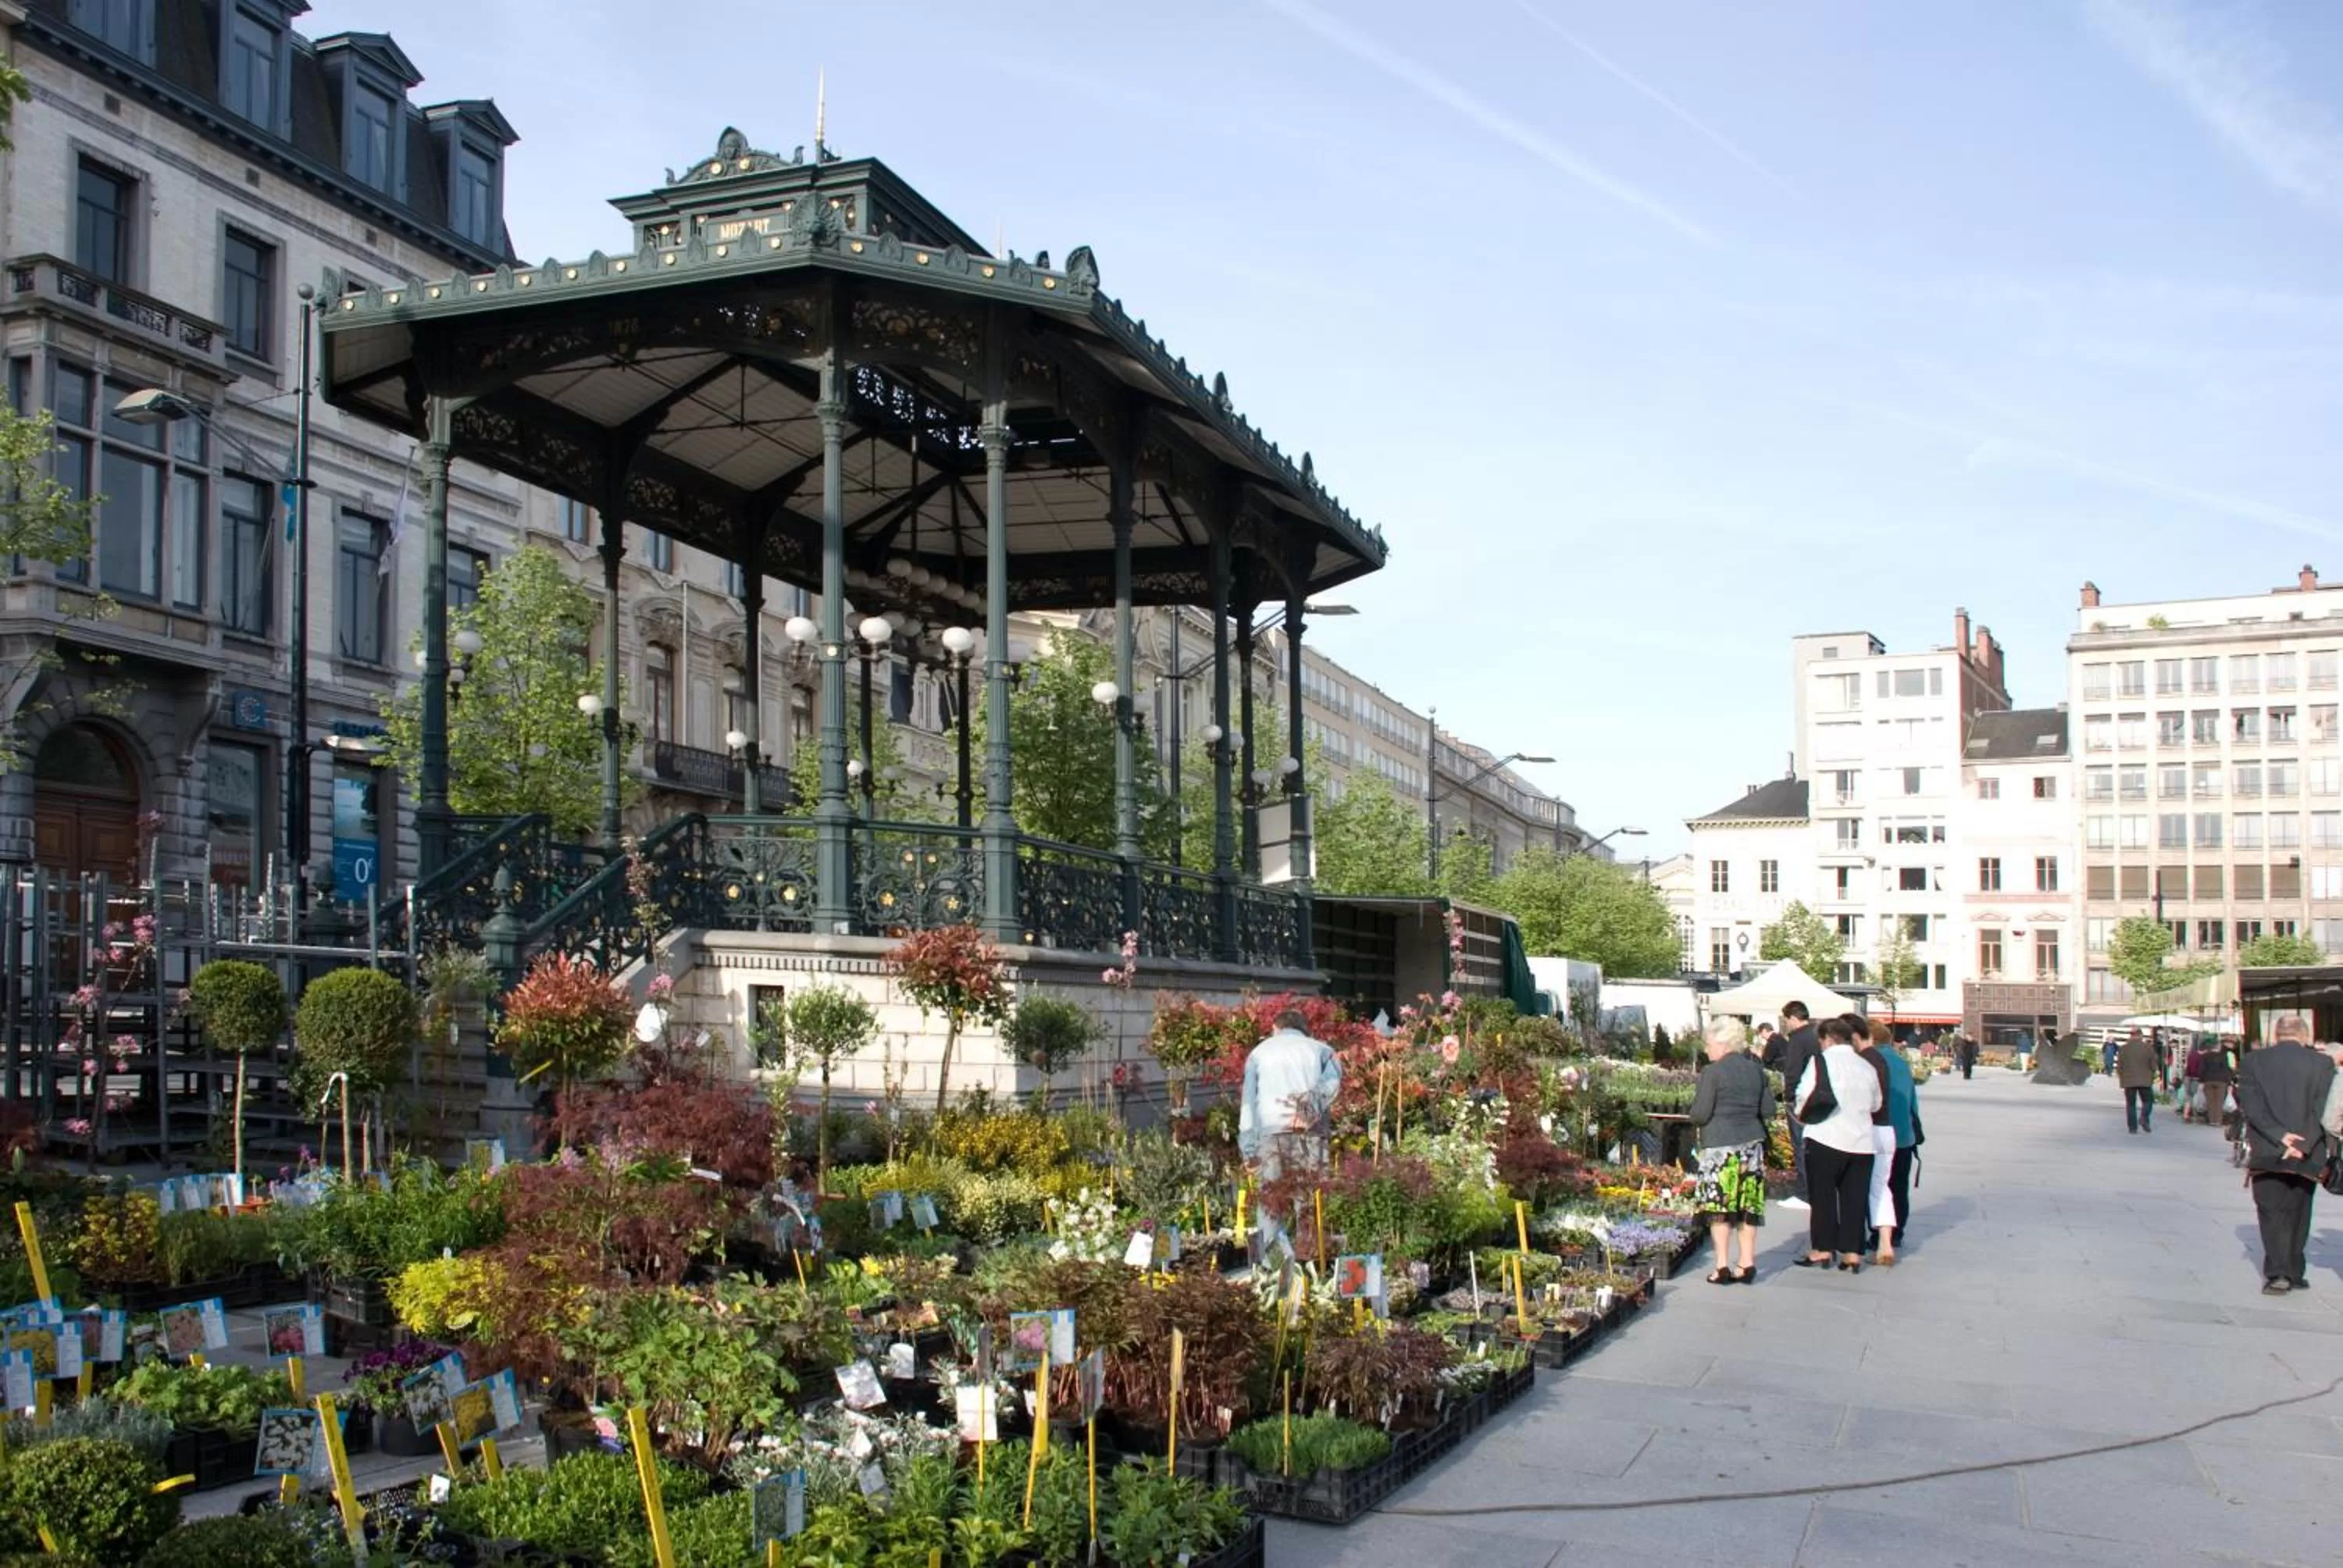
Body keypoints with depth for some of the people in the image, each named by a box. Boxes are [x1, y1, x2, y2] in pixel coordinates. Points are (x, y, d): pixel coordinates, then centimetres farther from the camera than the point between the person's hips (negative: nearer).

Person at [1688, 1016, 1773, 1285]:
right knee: (1748, 1206, 10)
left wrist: (1690, 1117, 9)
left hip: (1721, 1145, -6)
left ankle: (1723, 1267, -2)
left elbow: (1700, 1114, -12)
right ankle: (1747, 1264, 12)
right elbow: (1768, 1111, 10)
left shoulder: (1712, 1072, -11)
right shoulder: (1756, 1070, 8)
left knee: (1719, 1206, 0)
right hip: (1752, 1143, 6)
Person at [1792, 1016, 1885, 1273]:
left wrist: (1801, 1116, 8)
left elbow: (1805, 1096, -10)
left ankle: (1822, 1250, 9)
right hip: (1861, 1142, 5)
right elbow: (1875, 1105, 17)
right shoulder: (1867, 1067, 9)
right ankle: (1852, 1254, 8)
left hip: (1826, 1138, -4)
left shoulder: (1821, 1061, -7)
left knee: (1823, 1196, 6)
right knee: (1855, 1199, 8)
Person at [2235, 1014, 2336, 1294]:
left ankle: (2278, 1273, -8)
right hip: (2306, 1155, 1)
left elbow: (2250, 1105, -9)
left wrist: (2279, 1137, -12)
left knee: (2272, 1213, 5)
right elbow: (2323, 1110, -7)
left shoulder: (2252, 1061, 0)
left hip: (2266, 1153, -1)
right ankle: (2295, 1273, 21)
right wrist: (2303, 1144, -11)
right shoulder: (2323, 1064, 0)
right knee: (2298, 1213, 15)